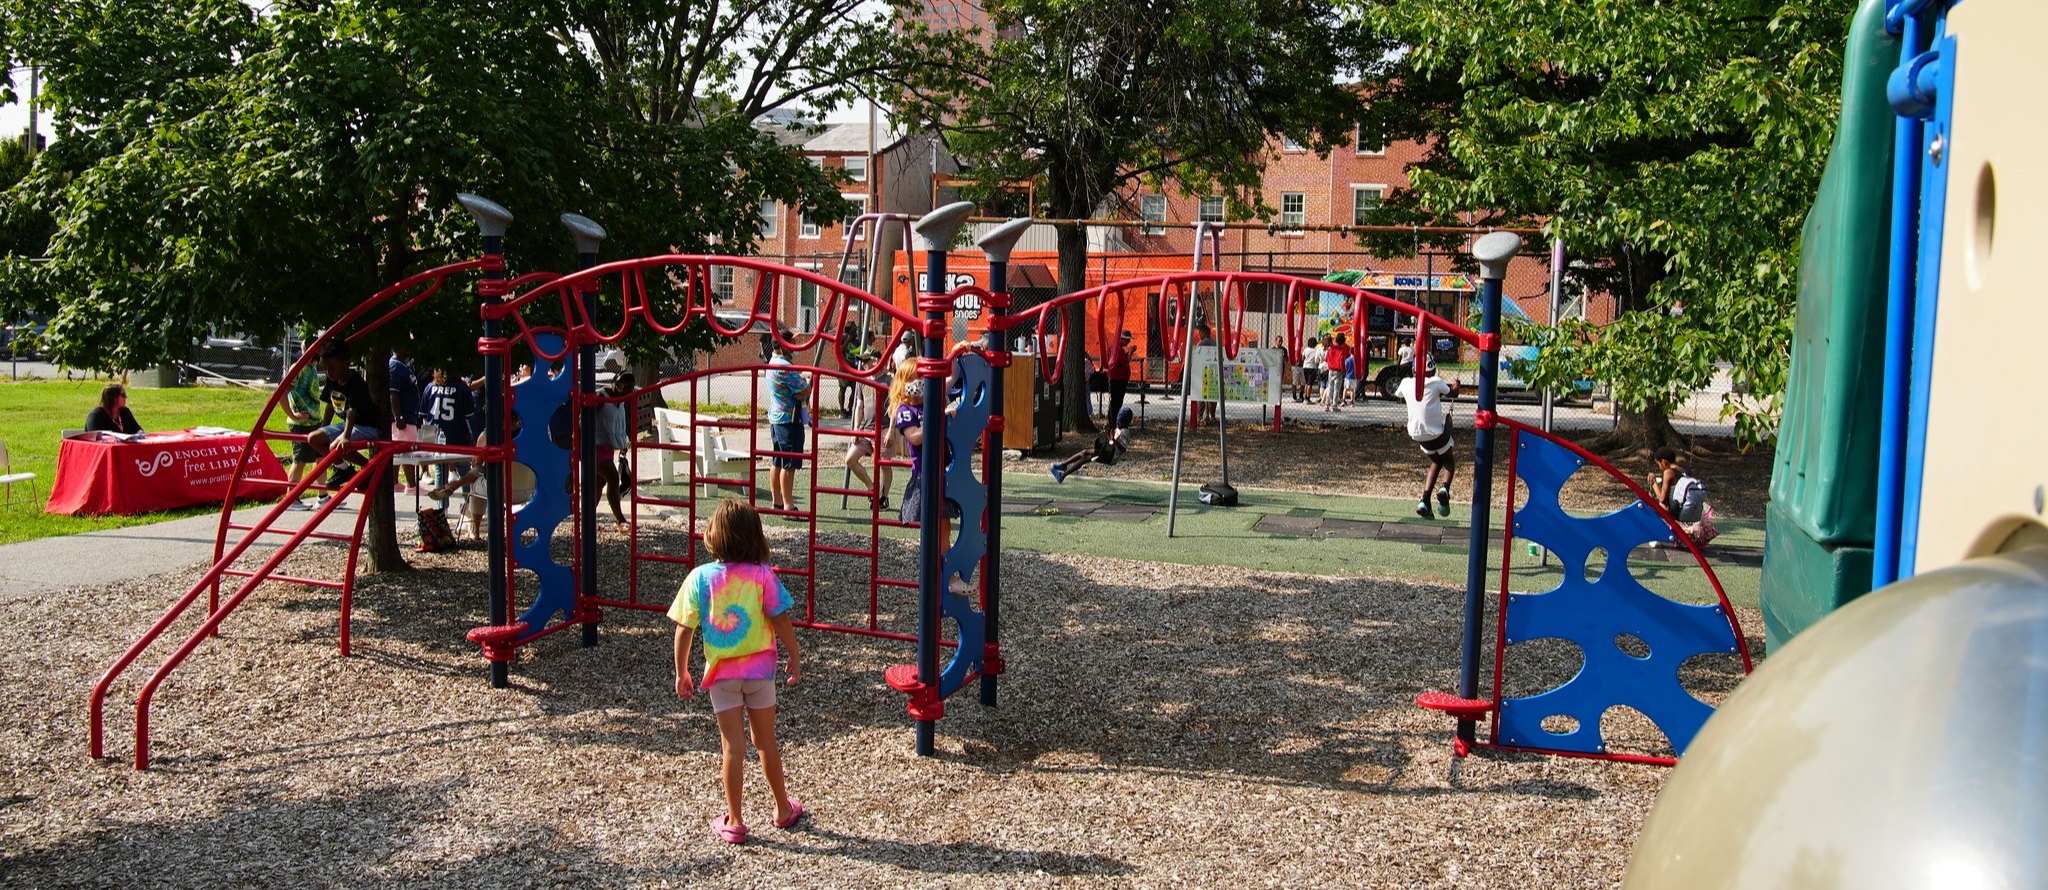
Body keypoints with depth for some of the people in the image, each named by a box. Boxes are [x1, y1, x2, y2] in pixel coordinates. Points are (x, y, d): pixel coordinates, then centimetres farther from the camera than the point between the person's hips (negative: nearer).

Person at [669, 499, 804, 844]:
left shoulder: (699, 577, -9)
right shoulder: (763, 575, -11)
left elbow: (684, 629, -6)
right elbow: (781, 621, -10)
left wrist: (681, 672, 4)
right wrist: (795, 658, 3)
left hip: (721, 673, 0)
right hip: (759, 669, 0)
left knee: (732, 745, 8)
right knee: (765, 741, 15)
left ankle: (734, 822, 14)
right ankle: (783, 809, 29)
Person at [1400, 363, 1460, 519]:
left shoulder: (1406, 383, 0)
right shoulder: (1436, 382, -10)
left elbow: (1401, 398, 23)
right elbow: (1453, 393, 8)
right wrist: (1456, 385, 31)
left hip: (1416, 434, 4)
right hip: (1436, 432, -4)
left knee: (1436, 462, 25)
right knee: (1449, 460, 21)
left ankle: (1424, 501, 8)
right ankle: (1445, 487, -11)